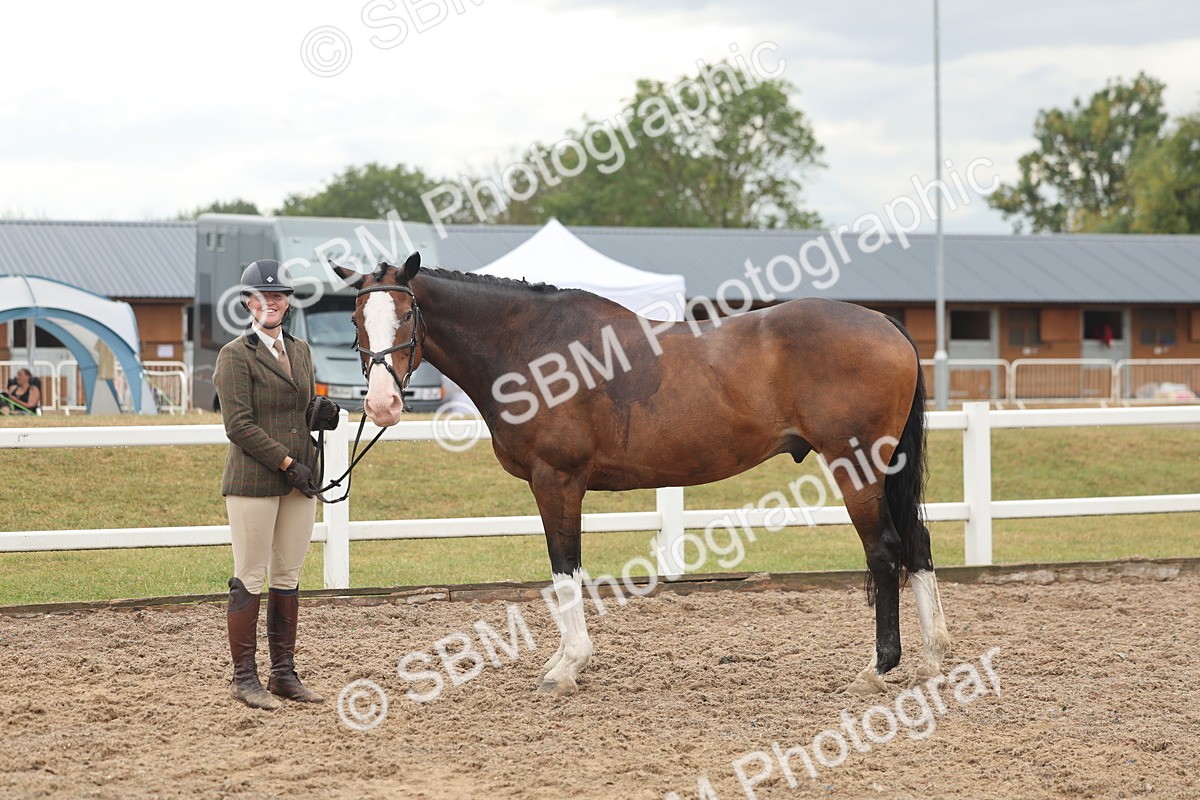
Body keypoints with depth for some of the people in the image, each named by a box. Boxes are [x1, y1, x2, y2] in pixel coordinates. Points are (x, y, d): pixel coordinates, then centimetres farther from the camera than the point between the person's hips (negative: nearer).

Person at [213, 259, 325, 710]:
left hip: (300, 482, 6)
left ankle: (284, 673, 15)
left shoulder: (301, 351, 15)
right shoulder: (235, 355, -5)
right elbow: (239, 425, -12)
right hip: (254, 481, -6)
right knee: (250, 579, -3)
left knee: (288, 579, 9)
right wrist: (287, 462, -15)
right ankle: (244, 677, 3)